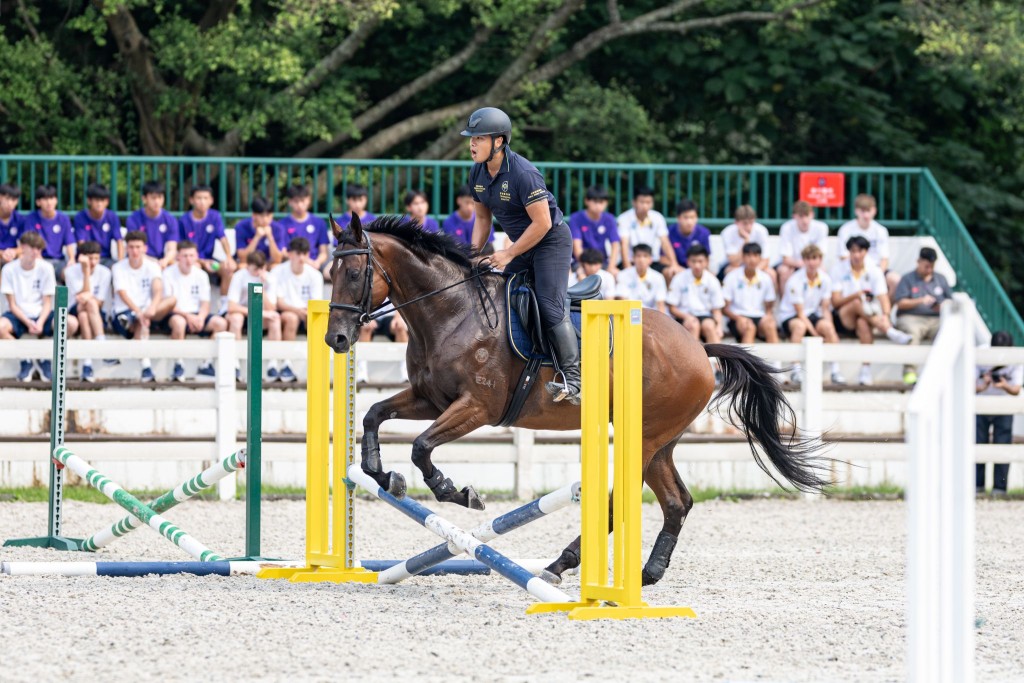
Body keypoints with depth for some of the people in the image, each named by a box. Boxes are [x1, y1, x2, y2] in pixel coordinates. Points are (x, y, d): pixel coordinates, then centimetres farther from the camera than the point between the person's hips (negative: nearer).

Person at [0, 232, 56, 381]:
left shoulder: (46, 268, -1)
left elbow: (47, 303, -1)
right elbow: (12, 304, -5)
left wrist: (40, 322, -20)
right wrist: (28, 323, -21)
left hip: (40, 314, 1)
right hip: (19, 316, -1)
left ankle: (44, 358, -4)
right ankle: (25, 361, -10)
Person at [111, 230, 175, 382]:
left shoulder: (152, 266, 4)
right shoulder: (119, 268, -1)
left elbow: (158, 290, -14)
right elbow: (123, 294, -16)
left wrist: (152, 308, -38)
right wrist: (138, 312, -36)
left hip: (146, 309, 3)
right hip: (125, 312, -3)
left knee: (171, 300, -25)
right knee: (142, 325, -37)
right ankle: (146, 369, -50)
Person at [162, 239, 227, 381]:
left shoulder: (201, 275, 10)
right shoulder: (169, 274, -3)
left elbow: (205, 304, 6)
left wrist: (200, 318, -16)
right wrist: (187, 316, -22)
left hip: (196, 315, 5)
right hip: (176, 314, -5)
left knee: (221, 323, -21)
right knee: (178, 322, -40)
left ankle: (206, 364, -12)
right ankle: (178, 364, -26)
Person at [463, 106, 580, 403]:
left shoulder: (523, 173, -27)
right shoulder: (478, 173, -2)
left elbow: (542, 223, -26)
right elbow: (483, 217, 13)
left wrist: (509, 254, -20)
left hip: (551, 241, -9)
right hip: (521, 244, 9)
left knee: (550, 306, -18)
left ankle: (573, 378, -18)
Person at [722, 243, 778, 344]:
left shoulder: (765, 279, 10)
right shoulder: (732, 277, 2)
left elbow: (769, 308, 15)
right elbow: (725, 308, 1)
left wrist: (768, 316, -9)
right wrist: (738, 318, -18)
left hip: (759, 317, 2)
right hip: (738, 318, -2)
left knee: (770, 326, -32)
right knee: (749, 327, -36)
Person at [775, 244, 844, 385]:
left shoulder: (825, 279, -2)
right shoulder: (795, 281, -17)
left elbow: (825, 308, 1)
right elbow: (800, 312, -17)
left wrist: (830, 333, -14)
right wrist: (815, 333, -23)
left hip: (812, 316, 4)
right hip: (789, 317, -4)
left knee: (828, 326, -28)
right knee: (799, 326, -39)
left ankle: (835, 370, -23)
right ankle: (796, 370, -37)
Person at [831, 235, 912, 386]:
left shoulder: (874, 271, 4)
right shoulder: (839, 270, 1)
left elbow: (883, 297, -8)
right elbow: (835, 301, -6)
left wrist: (885, 316, -29)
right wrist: (854, 296, -24)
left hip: (867, 318, 1)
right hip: (842, 319, -1)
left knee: (863, 324, -36)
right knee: (858, 303, -33)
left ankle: (866, 370, -41)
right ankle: (890, 332, -47)